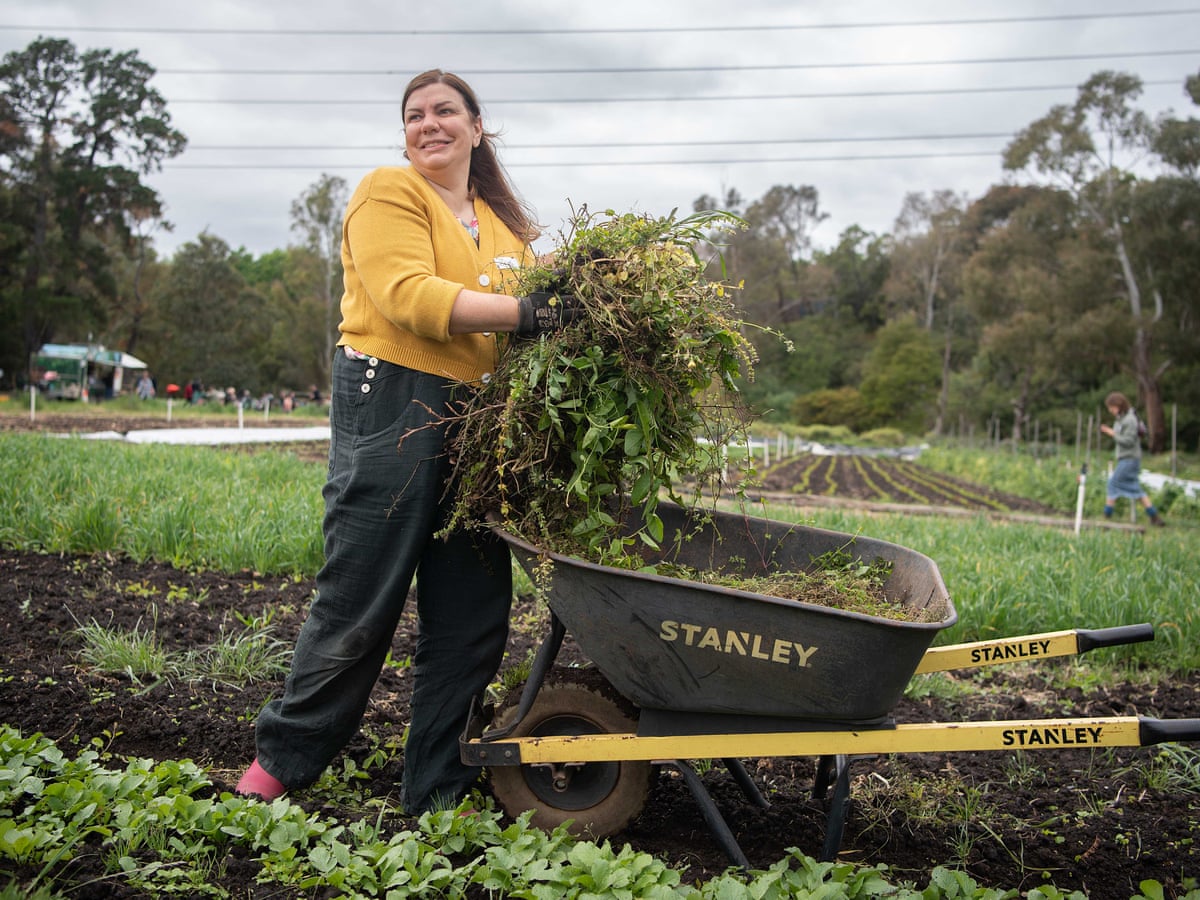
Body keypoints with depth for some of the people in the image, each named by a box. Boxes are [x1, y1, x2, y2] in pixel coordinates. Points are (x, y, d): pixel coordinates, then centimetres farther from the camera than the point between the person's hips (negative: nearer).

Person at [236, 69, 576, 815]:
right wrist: (523, 312, -23)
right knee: (359, 603, -2)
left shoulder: (502, 223, 22)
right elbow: (409, 296, -15)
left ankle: (439, 793, 18)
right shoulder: (388, 194, 0)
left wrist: (573, 309, -5)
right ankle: (284, 758, 19)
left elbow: (546, 300, 18)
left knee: (471, 618, 6)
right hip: (393, 408, -6)